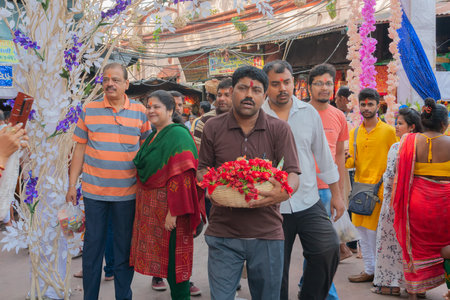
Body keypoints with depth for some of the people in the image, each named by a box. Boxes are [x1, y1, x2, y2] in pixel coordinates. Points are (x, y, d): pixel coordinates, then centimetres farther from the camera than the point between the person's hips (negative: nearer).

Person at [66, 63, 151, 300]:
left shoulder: (140, 111, 2)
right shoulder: (89, 110, 2)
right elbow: (80, 148, 5)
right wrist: (72, 184, 3)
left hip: (127, 192, 0)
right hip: (94, 190, 0)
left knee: (125, 246, 10)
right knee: (92, 244, 9)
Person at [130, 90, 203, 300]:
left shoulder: (178, 135, -15)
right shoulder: (153, 136, 14)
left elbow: (181, 176, -22)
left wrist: (174, 211, -26)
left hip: (169, 207, -9)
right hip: (150, 207, 9)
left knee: (174, 262, -1)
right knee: (160, 258, 15)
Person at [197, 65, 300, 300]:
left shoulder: (279, 129, 0)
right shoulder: (213, 128, 4)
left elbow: (292, 174, -4)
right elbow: (202, 169, 11)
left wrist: (285, 192, -27)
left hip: (267, 235, 1)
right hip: (223, 234, 0)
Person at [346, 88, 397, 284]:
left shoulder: (389, 131, -3)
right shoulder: (354, 132, 11)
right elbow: (351, 162, 12)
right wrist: (347, 159, -10)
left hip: (380, 188, -5)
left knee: (375, 232, -5)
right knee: (362, 231, 10)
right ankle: (369, 270, 21)